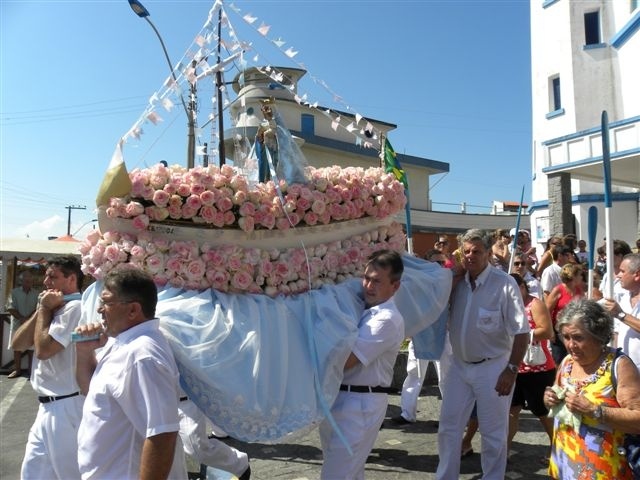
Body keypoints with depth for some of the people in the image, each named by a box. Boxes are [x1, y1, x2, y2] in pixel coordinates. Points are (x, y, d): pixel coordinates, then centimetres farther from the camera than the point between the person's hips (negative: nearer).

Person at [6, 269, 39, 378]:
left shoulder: (36, 293, 2)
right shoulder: (15, 292, 1)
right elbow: (11, 308, -4)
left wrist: (28, 319, -16)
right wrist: (22, 318, -15)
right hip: (17, 323, 1)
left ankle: (31, 369, 7)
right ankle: (17, 369, 13)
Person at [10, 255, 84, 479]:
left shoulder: (74, 307, -18)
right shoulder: (57, 308, 14)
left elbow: (43, 349, -21)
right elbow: (17, 344, 11)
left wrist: (46, 309, -10)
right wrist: (41, 310, -1)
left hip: (65, 407, -10)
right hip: (50, 406, 10)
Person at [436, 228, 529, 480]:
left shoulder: (504, 284, -16)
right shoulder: (457, 282, -1)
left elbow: (521, 332, -15)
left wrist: (511, 371, -16)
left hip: (492, 367, -5)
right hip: (459, 365, 5)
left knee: (493, 433, 11)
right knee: (448, 427, 13)